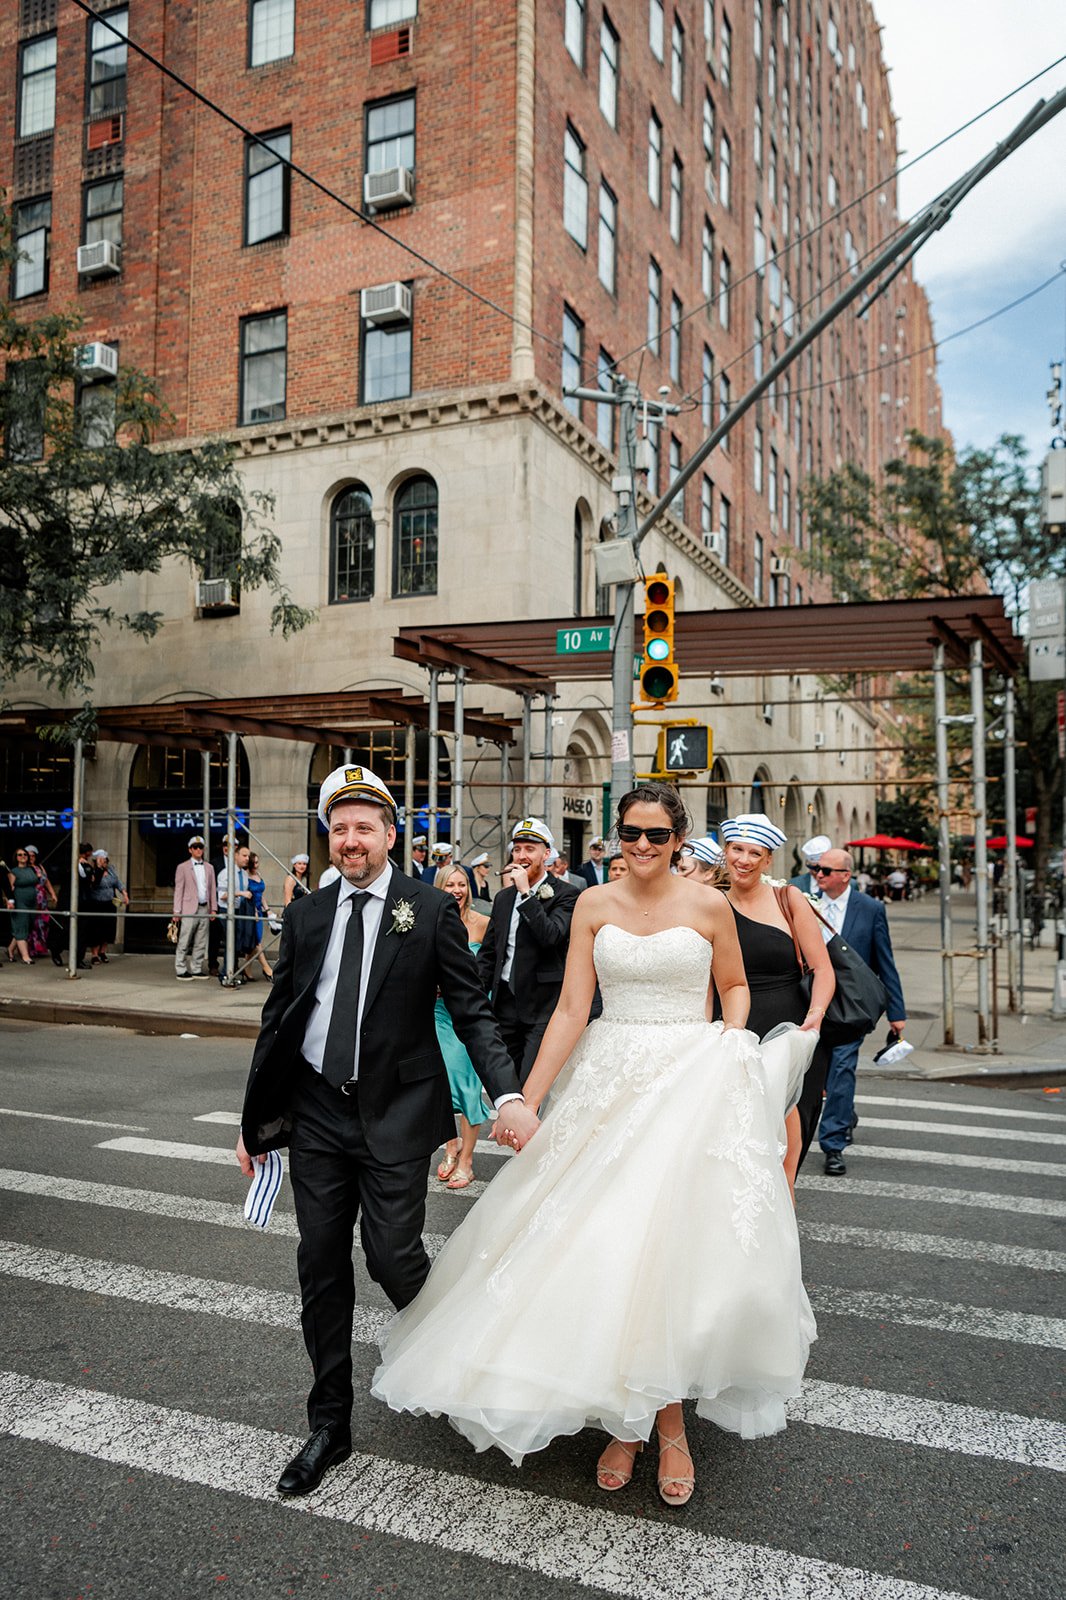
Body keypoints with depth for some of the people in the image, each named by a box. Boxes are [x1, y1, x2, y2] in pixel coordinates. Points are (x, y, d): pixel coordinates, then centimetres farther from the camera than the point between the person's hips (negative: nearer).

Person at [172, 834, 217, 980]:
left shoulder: (209, 867, 15)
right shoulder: (183, 867, 2)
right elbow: (178, 890, -1)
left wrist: (213, 908, 8)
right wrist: (177, 911, -6)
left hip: (205, 909, 4)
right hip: (189, 909, -4)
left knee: (201, 943, 6)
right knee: (184, 942, -3)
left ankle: (196, 969, 12)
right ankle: (181, 970, 3)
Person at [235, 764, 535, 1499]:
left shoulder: (431, 909, -5)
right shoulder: (306, 915, 6)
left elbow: (472, 1011, -7)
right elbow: (278, 1019, 10)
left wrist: (508, 1093, -20)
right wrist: (256, 1119, 11)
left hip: (394, 1113, -4)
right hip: (317, 1111, 4)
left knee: (393, 1257, -4)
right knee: (322, 1265, 10)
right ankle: (330, 1425, 28)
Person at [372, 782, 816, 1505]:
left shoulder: (708, 905, -1)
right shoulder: (594, 905, 2)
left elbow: (735, 986, 14)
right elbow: (572, 1010, 0)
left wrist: (734, 1050, -5)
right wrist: (526, 1098, -6)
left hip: (691, 1084, -2)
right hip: (610, 1084, 2)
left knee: (674, 1249, -4)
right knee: (608, 1246, 3)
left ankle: (669, 1420, 12)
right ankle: (622, 1417, 20)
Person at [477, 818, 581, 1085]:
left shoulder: (565, 894, -5)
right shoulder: (503, 897, 14)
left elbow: (551, 936, -20)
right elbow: (488, 953, 17)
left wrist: (526, 892, -18)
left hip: (543, 1004, -6)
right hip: (505, 1001, 6)